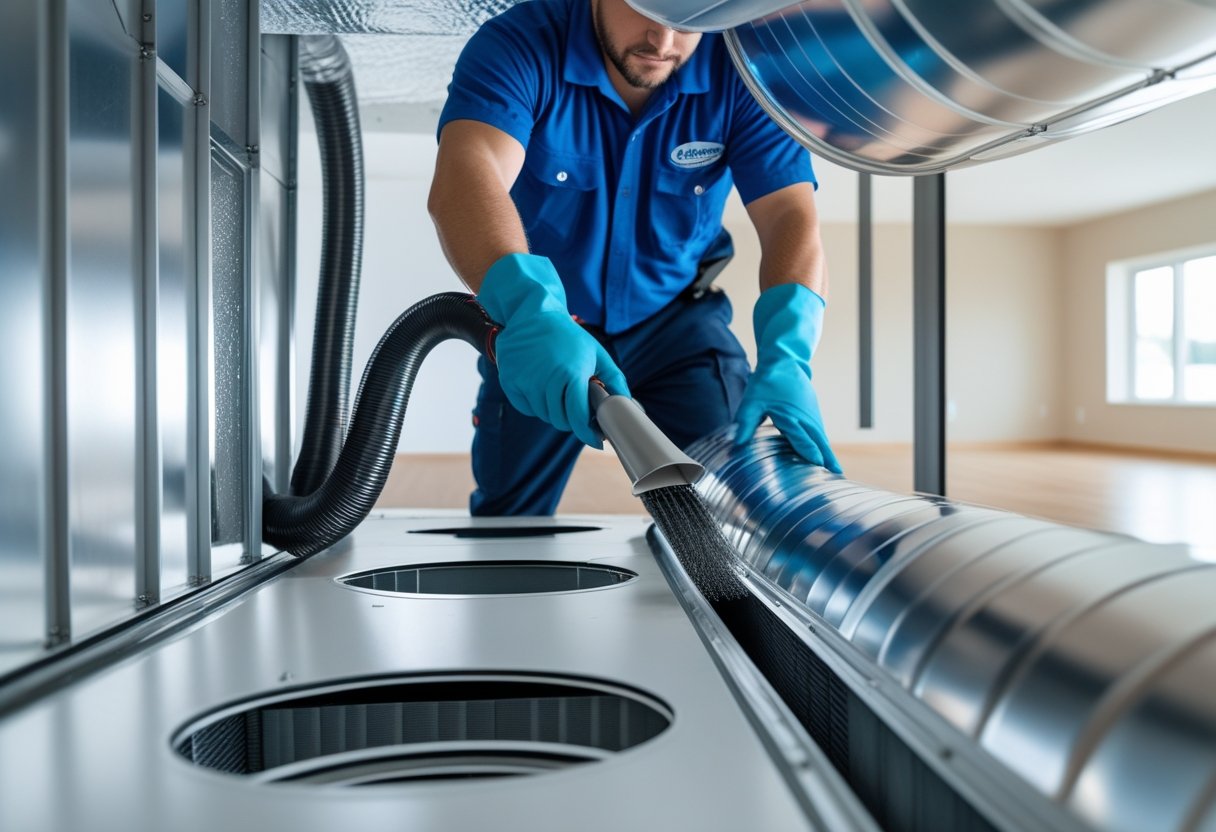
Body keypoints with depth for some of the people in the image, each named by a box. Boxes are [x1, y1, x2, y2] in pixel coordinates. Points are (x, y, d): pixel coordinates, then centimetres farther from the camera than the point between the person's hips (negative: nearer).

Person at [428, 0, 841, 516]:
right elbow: (465, 176, -41)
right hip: (537, 325, 0)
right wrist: (529, 310, -61)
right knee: (505, 530, 14)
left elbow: (792, 217, -25)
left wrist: (785, 362, -44)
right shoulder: (517, 47, -24)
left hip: (677, 321, 1)